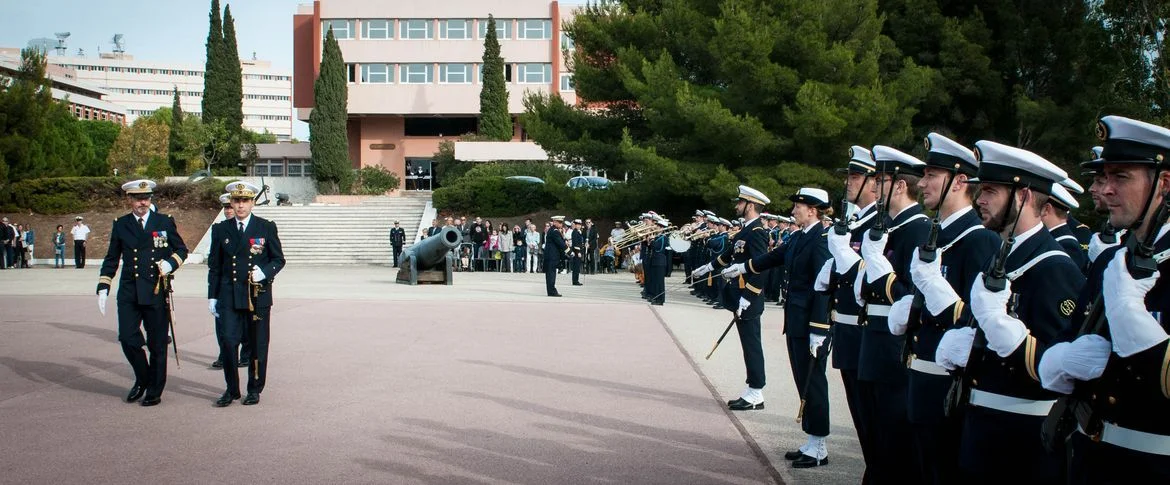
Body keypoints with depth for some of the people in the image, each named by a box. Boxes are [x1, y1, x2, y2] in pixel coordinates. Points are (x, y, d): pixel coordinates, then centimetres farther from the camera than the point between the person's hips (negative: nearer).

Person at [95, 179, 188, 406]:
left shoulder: (165, 222, 4)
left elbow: (181, 250, 11)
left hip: (156, 293, -1)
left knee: (157, 343, 3)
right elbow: (111, 259, 13)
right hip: (128, 292, 2)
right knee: (127, 339, -4)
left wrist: (170, 263, -10)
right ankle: (142, 379, 21)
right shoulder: (120, 225, 8)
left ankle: (154, 391, 16)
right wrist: (103, 288, 5)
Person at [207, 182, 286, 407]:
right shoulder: (220, 229, 8)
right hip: (229, 297, 1)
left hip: (258, 296, -1)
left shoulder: (266, 227, 3)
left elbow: (278, 259, 6)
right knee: (227, 342, -6)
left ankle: (254, 390, 19)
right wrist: (212, 296, 6)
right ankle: (232, 389, 9)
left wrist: (264, 272, -14)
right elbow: (214, 266, 10)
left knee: (258, 345, 5)